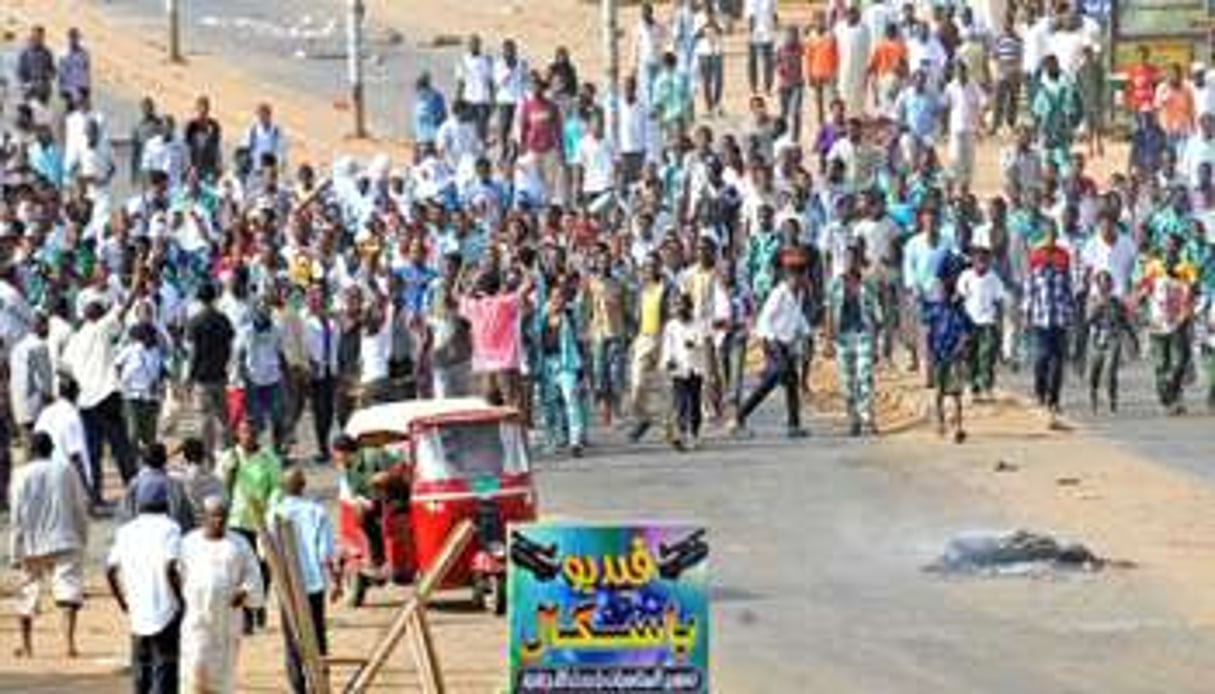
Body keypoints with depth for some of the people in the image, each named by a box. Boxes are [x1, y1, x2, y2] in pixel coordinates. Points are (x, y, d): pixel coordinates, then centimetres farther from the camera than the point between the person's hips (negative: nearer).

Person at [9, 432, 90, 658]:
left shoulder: (22, 475, -4)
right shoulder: (66, 470, 0)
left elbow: (16, 516, -5)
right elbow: (81, 507, 4)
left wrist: (15, 552, 0)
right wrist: (82, 539, 15)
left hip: (32, 545, 1)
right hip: (65, 543, -1)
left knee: (27, 592, 16)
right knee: (69, 589, -6)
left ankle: (26, 646, 25)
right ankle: (69, 642, -24)